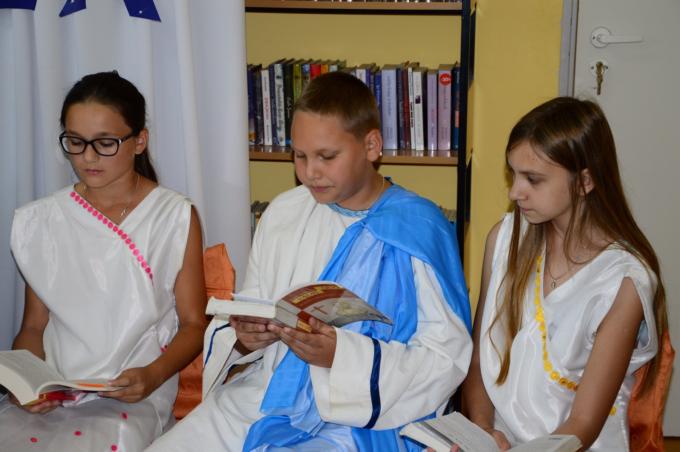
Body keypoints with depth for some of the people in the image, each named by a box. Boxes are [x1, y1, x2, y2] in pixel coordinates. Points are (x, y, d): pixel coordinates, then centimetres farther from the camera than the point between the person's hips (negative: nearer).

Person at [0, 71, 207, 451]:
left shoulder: (176, 217, 1)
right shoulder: (41, 221, 9)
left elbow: (193, 324, 3)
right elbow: (34, 325, 13)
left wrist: (153, 375, -14)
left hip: (133, 396, -2)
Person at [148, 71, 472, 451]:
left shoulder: (420, 231, -9)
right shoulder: (282, 213, 7)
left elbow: (447, 359, -11)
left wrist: (341, 354, -23)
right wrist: (244, 337, -8)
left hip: (358, 420, -5)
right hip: (256, 402, 6)